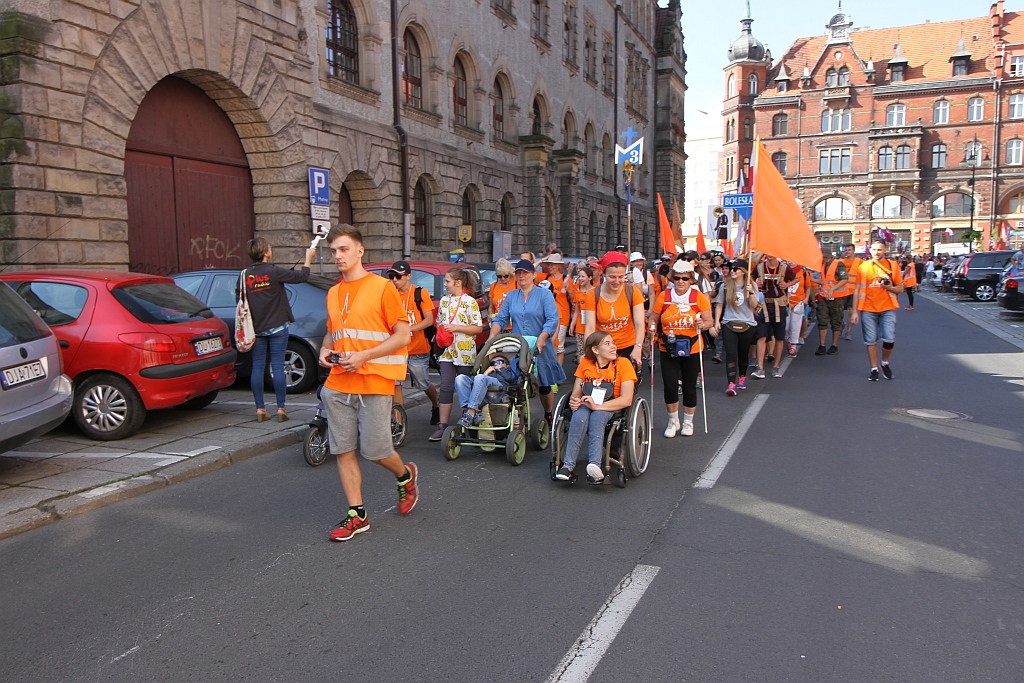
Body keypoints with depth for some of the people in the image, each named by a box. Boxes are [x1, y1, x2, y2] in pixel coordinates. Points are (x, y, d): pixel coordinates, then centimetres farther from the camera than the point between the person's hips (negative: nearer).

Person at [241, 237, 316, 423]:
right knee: (278, 366, 1)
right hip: (277, 327, -4)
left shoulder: (245, 275, 0)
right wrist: (308, 258, 11)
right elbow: (301, 276, -5)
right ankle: (281, 409, 4)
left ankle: (260, 409, 9)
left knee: (257, 367, 7)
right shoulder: (274, 272, -13)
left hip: (256, 329, 4)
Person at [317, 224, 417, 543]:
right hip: (338, 384, 6)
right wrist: (325, 350, 5)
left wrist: (364, 356, -16)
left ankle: (405, 476, 29)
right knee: (344, 451, 5)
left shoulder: (382, 287, -4)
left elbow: (402, 336, -7)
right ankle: (357, 514, 16)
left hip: (374, 382, -6)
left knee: (375, 450, -3)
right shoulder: (333, 293, 15)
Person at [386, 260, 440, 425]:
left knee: (424, 385, 12)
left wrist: (409, 329, -24)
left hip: (418, 350, -2)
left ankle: (436, 406, 41)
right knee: (395, 385, -6)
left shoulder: (420, 293, -4)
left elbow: (429, 320, -10)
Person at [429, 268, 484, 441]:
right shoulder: (444, 301, 11)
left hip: (465, 353, -4)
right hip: (447, 351, 4)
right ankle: (442, 425, -3)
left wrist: (456, 327, -15)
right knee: (446, 386, -4)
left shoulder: (470, 302, -6)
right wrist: (441, 329, -1)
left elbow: (478, 328, -9)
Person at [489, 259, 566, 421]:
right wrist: (492, 338, -9)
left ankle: (548, 416, 28)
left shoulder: (544, 294, 0)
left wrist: (542, 338, -27)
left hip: (539, 349, -3)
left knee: (544, 386, 8)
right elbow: (500, 319, 7)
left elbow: (552, 320, -12)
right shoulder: (510, 296, 13)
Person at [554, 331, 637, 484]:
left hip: (612, 408, -2)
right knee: (579, 416, -34)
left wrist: (598, 406, -27)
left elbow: (626, 399, -14)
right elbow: (576, 392, 6)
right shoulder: (585, 363, 8)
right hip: (586, 406, 2)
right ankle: (568, 464, -41)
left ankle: (594, 465, -50)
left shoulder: (623, 364, -4)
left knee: (596, 417, -37)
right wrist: (574, 400, -20)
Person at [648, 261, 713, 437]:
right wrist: (652, 328, -14)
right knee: (670, 386, -5)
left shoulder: (699, 297, -3)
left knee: (689, 386, 8)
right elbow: (653, 318, 6)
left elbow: (709, 321, -1)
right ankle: (673, 421, 19)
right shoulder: (663, 296, -1)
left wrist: (702, 324, -22)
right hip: (668, 349, 0)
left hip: (691, 349, 0)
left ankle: (688, 422, 29)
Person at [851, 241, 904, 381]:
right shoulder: (864, 266, 5)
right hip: (868, 309, 0)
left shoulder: (893, 265, 6)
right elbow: (858, 290, 7)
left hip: (887, 309, 0)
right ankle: (874, 369, 15)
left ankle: (885, 363, 18)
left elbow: (900, 288, 10)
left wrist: (890, 287, -13)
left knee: (889, 339, -8)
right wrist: (855, 311, 3)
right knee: (871, 340, 2)